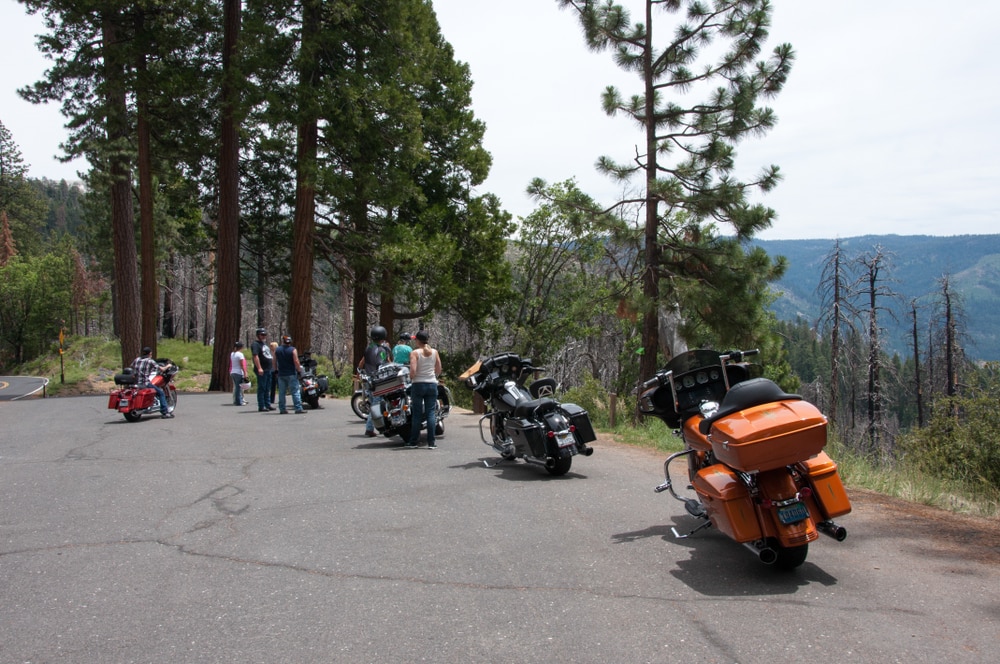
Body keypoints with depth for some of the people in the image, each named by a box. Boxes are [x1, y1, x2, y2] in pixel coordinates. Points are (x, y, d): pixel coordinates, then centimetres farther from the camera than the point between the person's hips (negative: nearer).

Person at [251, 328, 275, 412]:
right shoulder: (255, 344, -10)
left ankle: (268, 405, 20)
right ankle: (261, 407, -5)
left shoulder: (265, 343, 20)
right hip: (262, 370, -9)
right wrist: (259, 368, -28)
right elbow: (255, 356, -21)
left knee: (267, 389, 14)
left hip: (268, 369, 9)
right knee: (261, 389, -6)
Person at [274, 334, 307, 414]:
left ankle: (282, 409, 10)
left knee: (281, 393, 9)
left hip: (281, 374, 4)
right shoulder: (293, 350, -7)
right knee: (295, 392, -4)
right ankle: (298, 409, -9)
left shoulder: (277, 350, 5)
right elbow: (296, 361, -13)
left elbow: (274, 361, 9)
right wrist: (299, 370, -4)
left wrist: (276, 370, 20)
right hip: (291, 374, -4)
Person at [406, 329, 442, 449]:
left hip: (418, 384, -3)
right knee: (431, 413, 3)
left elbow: (413, 371, -16)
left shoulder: (415, 353, -8)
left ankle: (413, 442, 11)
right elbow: (439, 370, 7)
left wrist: (410, 378, 3)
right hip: (432, 384, 3)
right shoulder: (434, 352, 4)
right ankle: (431, 442, 0)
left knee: (417, 414, 4)